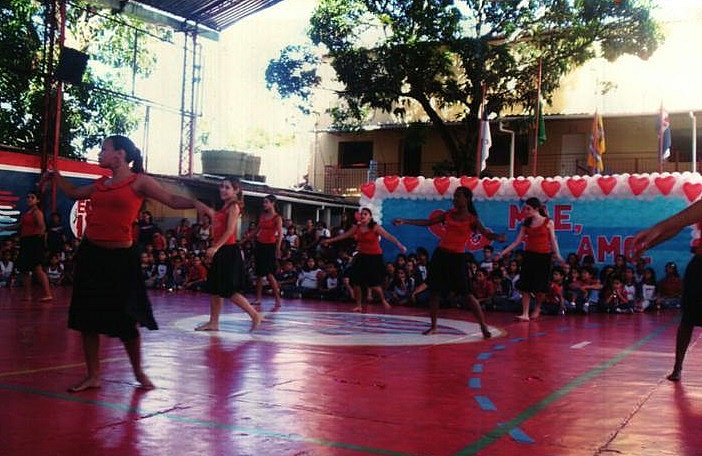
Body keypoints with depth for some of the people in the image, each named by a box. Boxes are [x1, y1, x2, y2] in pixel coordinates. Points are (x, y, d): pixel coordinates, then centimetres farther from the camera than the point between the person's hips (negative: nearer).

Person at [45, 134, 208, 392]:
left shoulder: (139, 181, -3)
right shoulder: (101, 183, 14)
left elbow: (172, 200, -11)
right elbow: (74, 193, 33)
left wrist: (195, 203, -28)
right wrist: (55, 176, 24)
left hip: (120, 256, -6)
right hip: (90, 253, 6)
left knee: (125, 320, 0)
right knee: (86, 317, 7)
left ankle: (139, 373, 21)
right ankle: (93, 376, 20)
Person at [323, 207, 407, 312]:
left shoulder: (375, 227, -10)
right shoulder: (356, 227, 5)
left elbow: (388, 236, -21)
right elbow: (344, 235, 18)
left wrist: (399, 244, -35)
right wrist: (330, 240, 24)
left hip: (374, 257, -5)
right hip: (362, 256, 5)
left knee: (373, 283, -9)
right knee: (355, 281, 0)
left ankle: (383, 300, 18)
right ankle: (359, 305, 15)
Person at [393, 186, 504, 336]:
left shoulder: (472, 219, -2)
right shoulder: (449, 214, 9)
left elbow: (485, 233, -15)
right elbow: (427, 222, 11)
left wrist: (497, 237, -38)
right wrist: (404, 221, 6)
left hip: (457, 258, -5)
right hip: (441, 255, 5)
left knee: (466, 294, -7)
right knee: (434, 291, 6)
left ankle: (483, 326, 1)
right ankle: (433, 326, 19)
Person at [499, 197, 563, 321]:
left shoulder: (548, 222, -1)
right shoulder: (526, 224, 7)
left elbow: (553, 241, -1)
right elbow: (517, 241, 7)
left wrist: (557, 255, -13)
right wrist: (504, 252, 0)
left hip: (543, 256, -3)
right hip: (529, 255, 3)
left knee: (541, 287, -1)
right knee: (525, 286, -5)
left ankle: (537, 308, 26)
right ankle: (525, 314, -2)